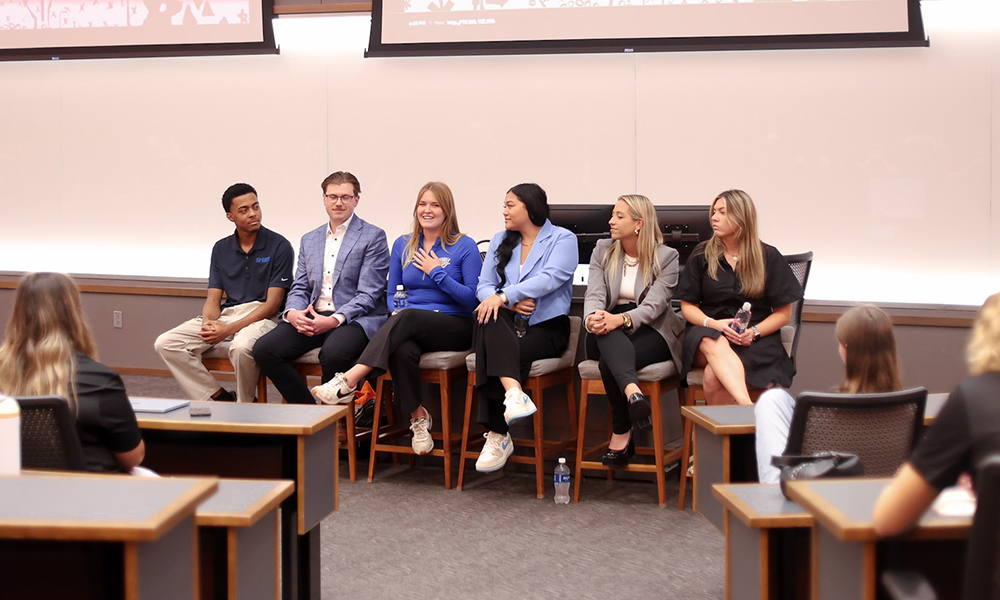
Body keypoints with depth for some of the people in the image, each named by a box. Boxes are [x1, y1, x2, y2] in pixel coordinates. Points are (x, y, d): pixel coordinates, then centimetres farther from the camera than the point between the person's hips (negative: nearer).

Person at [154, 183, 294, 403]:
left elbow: (273, 303, -9)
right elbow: (213, 299, 11)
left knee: (241, 346, -40)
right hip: (225, 315, 6)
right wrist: (208, 324, -15)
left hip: (261, 317, -5)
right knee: (165, 343, -13)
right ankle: (219, 398, -9)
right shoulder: (221, 249, 14)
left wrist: (228, 329, -18)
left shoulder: (279, 246, -3)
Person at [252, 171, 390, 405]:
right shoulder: (309, 240, 20)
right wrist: (292, 313, -7)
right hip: (311, 316, 6)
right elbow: (299, 288, 17)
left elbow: (368, 294, -7)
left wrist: (334, 320, -20)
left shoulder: (373, 237, 1)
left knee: (333, 352, -38)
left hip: (354, 318, -5)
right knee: (263, 349, -18)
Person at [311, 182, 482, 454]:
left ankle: (348, 381, -44)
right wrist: (396, 314, -4)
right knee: (403, 351, -36)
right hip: (410, 328, 3)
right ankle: (418, 418, -19)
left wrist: (437, 272, -9)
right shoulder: (403, 245, 16)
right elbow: (392, 293, 19)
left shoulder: (464, 246, 3)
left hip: (455, 327, -3)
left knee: (407, 317, -36)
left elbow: (472, 299, -3)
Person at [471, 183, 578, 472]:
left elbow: (550, 279, -14)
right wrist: (509, 303, -11)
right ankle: (514, 392, -52)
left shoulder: (563, 239, 4)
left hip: (546, 326, -4)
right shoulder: (500, 241, 22)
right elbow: (483, 287, 11)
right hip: (506, 326, 4)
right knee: (489, 317, -35)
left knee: (494, 356, -33)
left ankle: (498, 436, -28)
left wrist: (504, 296, -25)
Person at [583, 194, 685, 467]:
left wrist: (621, 319, -34)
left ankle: (621, 435, -28)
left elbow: (655, 303, -13)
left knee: (610, 363, -34)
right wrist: (593, 318, -29)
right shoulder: (603, 251, 12)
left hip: (651, 330, -2)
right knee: (607, 335, -38)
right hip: (611, 336, 2)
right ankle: (632, 391, -59)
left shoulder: (666, 257, 1)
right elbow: (595, 294, -3)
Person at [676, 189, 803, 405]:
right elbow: (687, 306, 9)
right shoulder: (701, 254, 10)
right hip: (708, 333, 1)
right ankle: (747, 406, -55)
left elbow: (783, 313, 6)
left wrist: (754, 332, -13)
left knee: (713, 377, -33)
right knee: (714, 344, -38)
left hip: (755, 341, -1)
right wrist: (714, 324, -12)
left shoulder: (768, 257, 6)